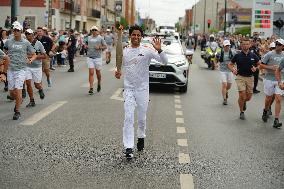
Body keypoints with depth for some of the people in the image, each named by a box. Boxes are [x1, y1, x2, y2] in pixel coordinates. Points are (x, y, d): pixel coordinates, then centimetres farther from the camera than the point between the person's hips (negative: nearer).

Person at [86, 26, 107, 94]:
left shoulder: (100, 38, 0)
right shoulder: (89, 38, 10)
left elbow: (105, 46, 2)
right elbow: (86, 45, 23)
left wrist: (99, 47, -15)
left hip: (98, 57, -2)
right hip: (90, 57, 2)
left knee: (98, 72, 10)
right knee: (91, 73, -7)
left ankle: (99, 84, 37)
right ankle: (91, 88, -8)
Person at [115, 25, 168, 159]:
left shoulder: (147, 51, -6)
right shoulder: (124, 51, 4)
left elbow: (164, 61, -13)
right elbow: (119, 63, 21)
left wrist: (159, 49, -29)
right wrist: (118, 71, 0)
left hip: (143, 89, -1)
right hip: (128, 89, 1)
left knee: (142, 117, 13)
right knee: (128, 118, -8)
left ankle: (141, 137, 40)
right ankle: (128, 148, -8)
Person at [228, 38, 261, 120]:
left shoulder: (253, 56, 2)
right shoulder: (237, 56, -2)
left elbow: (259, 64, 15)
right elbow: (230, 64, 8)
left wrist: (255, 68, -5)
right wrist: (233, 70, -12)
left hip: (250, 77, 2)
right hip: (240, 77, -2)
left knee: (248, 97, 4)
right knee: (242, 95, -12)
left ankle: (244, 102, 41)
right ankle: (242, 112, 7)